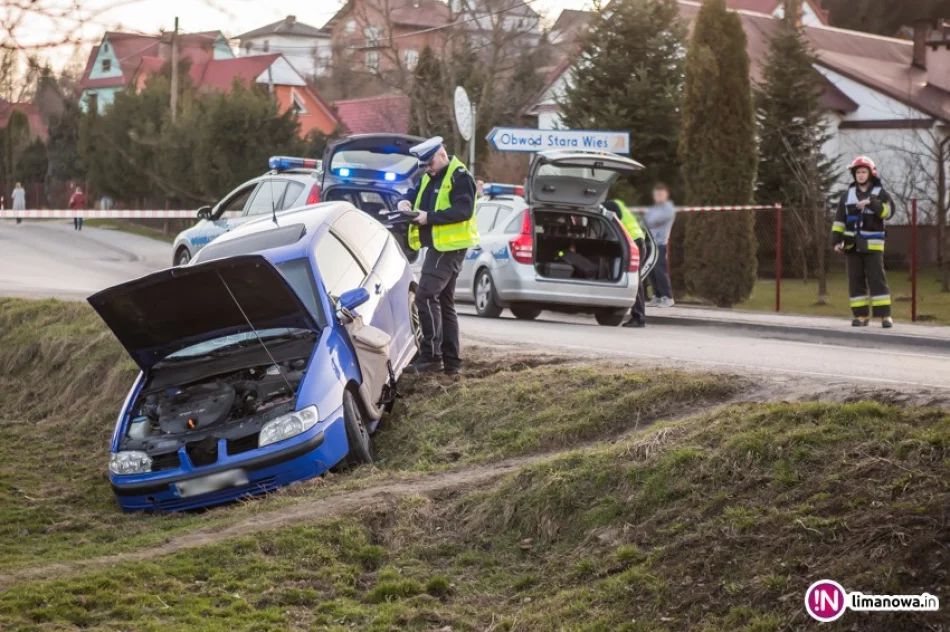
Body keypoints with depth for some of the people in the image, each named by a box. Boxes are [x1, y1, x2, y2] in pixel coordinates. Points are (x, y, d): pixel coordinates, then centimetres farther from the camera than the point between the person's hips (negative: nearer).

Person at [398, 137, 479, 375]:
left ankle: (431, 355, -19)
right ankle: (451, 362, 16)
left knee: (426, 295, -18)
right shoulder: (429, 177, 17)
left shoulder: (459, 177, -12)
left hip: (450, 246, -11)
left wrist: (429, 217, -25)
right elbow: (414, 192, 23)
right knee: (444, 301, 12)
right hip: (437, 246, 11)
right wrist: (406, 202, -2)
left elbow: (464, 210, -22)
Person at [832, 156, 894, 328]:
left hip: (872, 245, -4)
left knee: (876, 279, -9)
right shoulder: (848, 195, 12)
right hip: (852, 244, 4)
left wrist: (871, 203, -27)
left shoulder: (880, 194, 2)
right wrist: (837, 240, 3)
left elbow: (888, 211, -16)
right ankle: (861, 315, 5)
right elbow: (839, 220, 12)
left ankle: (885, 315, -9)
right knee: (855, 280, 1)